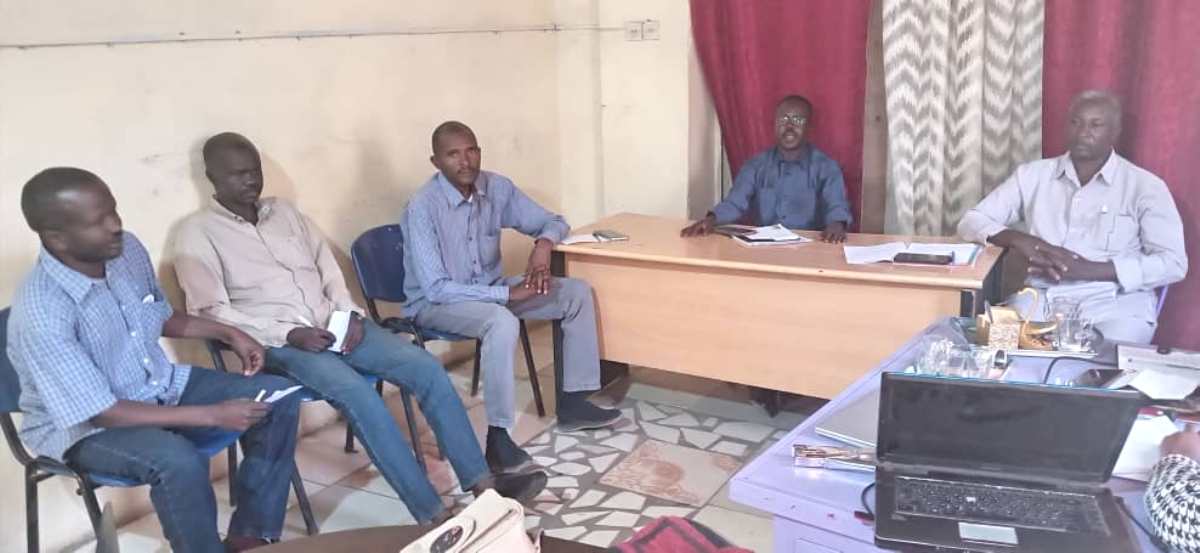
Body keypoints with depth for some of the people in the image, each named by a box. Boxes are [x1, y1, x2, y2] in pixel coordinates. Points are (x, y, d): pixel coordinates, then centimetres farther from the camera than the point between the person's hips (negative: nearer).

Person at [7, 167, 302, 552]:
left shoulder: (128, 249, -8)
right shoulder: (41, 312, -30)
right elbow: (103, 412, -27)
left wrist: (228, 333, 0)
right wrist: (213, 415, -27)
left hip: (161, 386, 7)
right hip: (84, 426, -7)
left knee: (279, 397, -6)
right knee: (179, 461, -37)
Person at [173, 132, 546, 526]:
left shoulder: (284, 211, 16)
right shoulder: (198, 233, 0)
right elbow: (211, 313, -8)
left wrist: (350, 314, -4)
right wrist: (289, 334, -17)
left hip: (334, 325, 6)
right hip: (277, 343, -5)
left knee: (425, 366, -15)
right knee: (357, 393, -32)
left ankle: (481, 482, -12)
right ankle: (432, 515, -29)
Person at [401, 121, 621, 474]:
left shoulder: (497, 188, -6)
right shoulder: (422, 208, -24)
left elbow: (553, 222, 5)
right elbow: (436, 288, -28)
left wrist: (543, 244, -21)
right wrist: (508, 293, -30)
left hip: (490, 288, 7)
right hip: (435, 302, -7)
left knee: (577, 293, -5)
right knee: (502, 322, -38)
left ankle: (572, 404, 3)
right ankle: (497, 439, -29)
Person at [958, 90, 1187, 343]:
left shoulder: (1145, 186, 5)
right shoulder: (1033, 175, 12)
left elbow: (1174, 263, -4)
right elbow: (971, 222, 11)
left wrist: (1089, 269, -16)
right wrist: (1016, 239, -11)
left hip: (1114, 302, -1)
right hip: (1042, 297, 2)